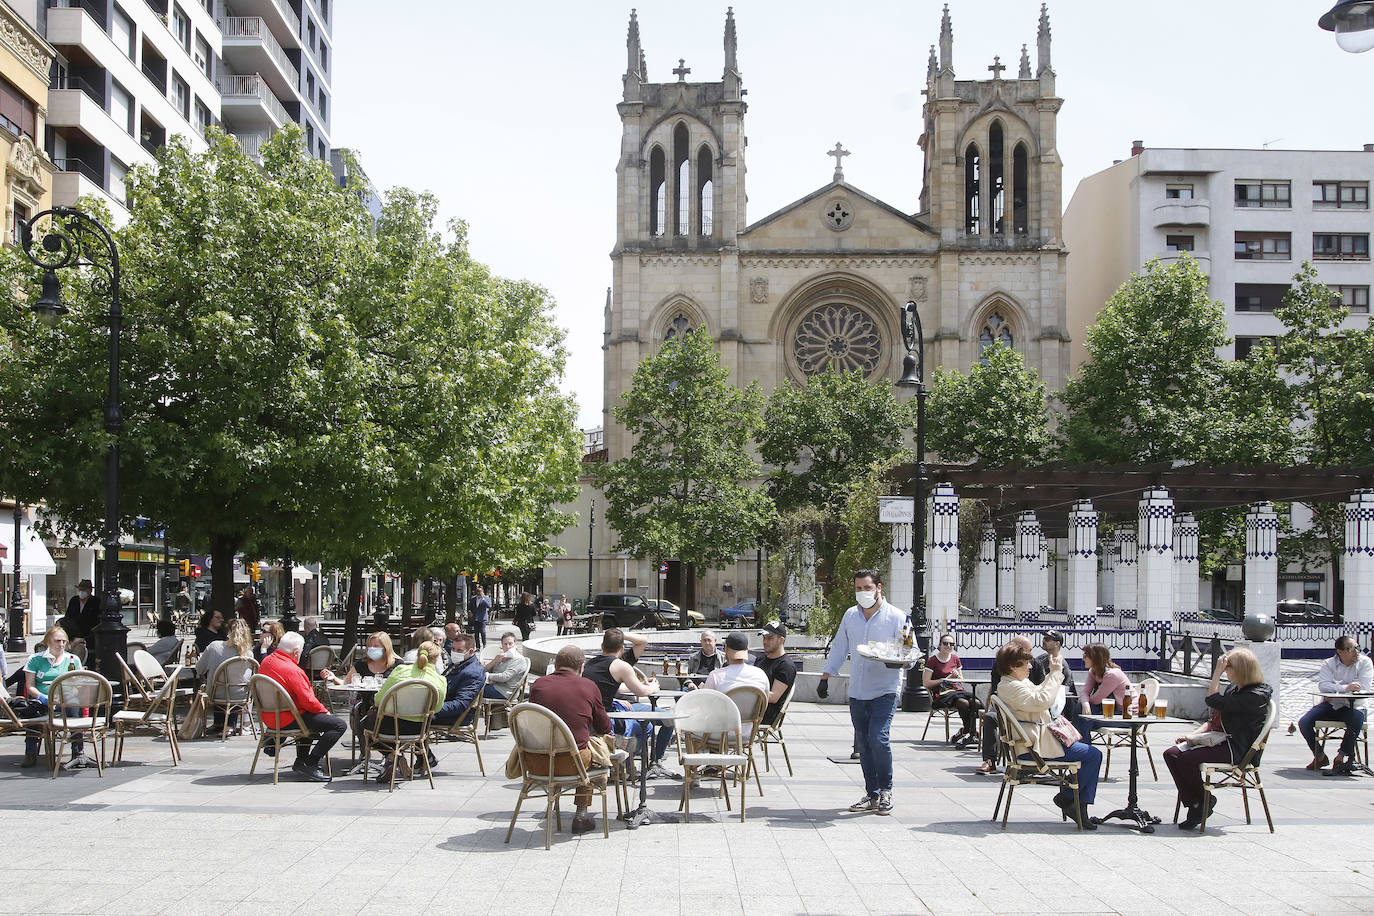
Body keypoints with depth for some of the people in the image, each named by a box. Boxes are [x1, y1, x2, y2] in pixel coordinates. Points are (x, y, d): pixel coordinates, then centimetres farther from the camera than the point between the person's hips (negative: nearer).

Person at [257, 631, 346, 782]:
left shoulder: (266, 662, 7)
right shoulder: (293, 670, -22)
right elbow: (308, 701, -21)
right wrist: (324, 710, -2)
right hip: (287, 720, -10)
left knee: (312, 717, 38)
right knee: (340, 725, -14)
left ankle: (301, 760, 33)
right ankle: (310, 765, -12)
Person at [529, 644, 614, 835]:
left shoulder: (538, 684, 5)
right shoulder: (588, 686, 0)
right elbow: (604, 728, 10)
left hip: (536, 764, 3)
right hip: (572, 762, -3)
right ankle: (582, 815, 29)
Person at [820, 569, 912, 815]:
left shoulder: (896, 617, -2)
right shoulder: (850, 616, 11)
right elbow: (838, 648, 19)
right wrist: (825, 677, 14)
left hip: (884, 691, -5)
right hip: (857, 692, 5)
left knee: (878, 738, -17)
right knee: (863, 744, 6)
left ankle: (885, 789, 1)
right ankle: (872, 795, 15)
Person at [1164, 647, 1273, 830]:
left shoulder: (1256, 696, -14)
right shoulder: (1233, 689, 17)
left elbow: (1213, 701, -21)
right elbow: (1214, 722, 20)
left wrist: (1217, 672, -13)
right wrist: (1192, 736, 6)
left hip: (1236, 751, -9)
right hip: (1218, 742, 9)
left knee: (1187, 758, -26)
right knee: (1171, 754, -10)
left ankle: (1203, 800, 0)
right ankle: (1194, 804, -12)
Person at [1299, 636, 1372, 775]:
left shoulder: (1365, 662, -4)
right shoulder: (1330, 664, 0)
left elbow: (1363, 687, -17)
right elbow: (1322, 685, -17)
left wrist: (1336, 688, -17)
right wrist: (1346, 687, -31)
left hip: (1353, 706, -2)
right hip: (1331, 705, 2)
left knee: (1357, 719, -37)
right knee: (1304, 723, -15)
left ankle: (1340, 758, -17)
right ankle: (1320, 757, 6)